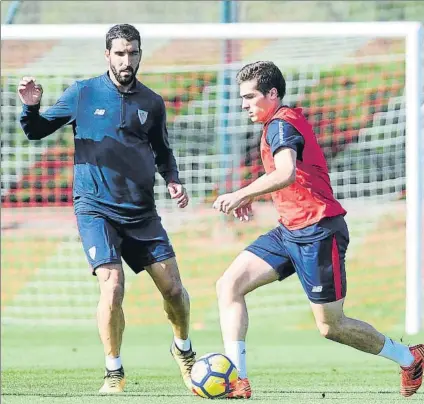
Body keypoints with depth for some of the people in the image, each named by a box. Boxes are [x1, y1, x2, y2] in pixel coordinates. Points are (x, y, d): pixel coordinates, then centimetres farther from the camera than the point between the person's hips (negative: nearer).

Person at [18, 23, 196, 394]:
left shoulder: (152, 103, 6)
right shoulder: (82, 94, -1)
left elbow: (162, 151, 20)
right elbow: (36, 132, 5)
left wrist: (172, 180, 2)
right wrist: (31, 107, -15)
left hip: (142, 212, 3)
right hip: (96, 208, -3)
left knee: (173, 288, 2)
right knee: (112, 286, -20)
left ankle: (183, 349, 33)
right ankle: (114, 372, -3)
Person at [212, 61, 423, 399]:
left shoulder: (280, 125, -15)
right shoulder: (287, 121, 15)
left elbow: (286, 174, -34)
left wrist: (242, 194, -33)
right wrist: (252, 196, 25)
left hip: (317, 232, -10)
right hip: (290, 232, 10)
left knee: (330, 326, -1)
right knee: (229, 285, -5)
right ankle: (237, 380, -12)